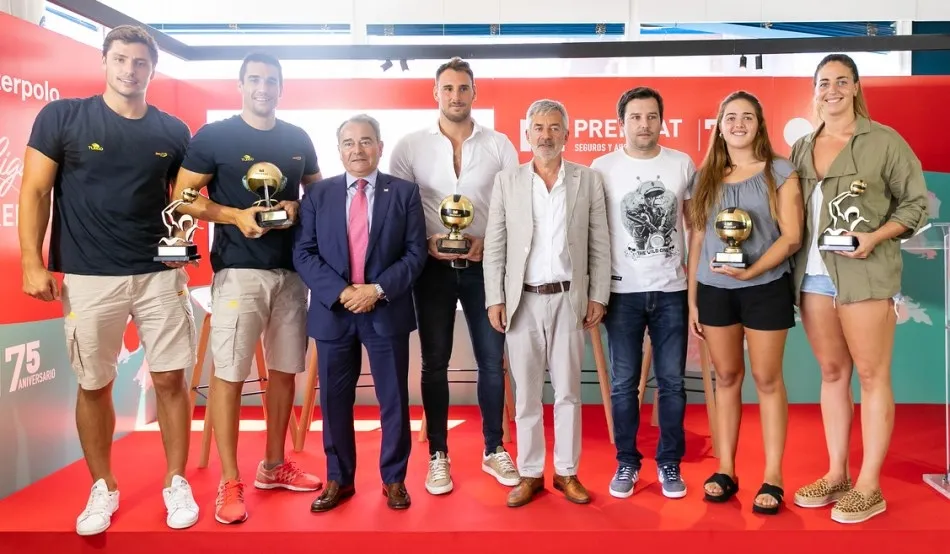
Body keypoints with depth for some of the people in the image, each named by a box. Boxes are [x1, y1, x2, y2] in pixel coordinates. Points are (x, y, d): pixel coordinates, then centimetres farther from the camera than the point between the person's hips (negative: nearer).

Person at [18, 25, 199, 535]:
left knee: (171, 379, 3)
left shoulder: (173, 132, 6)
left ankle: (176, 483, 19)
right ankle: (103, 489, 25)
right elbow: (35, 191, 0)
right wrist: (32, 262, -7)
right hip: (88, 278, -1)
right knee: (94, 386, 8)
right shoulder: (62, 117, 1)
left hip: (160, 274, 2)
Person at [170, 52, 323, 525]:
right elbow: (182, 197, -2)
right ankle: (230, 483, 7)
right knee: (229, 372, -4)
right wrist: (236, 215, -17)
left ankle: (274, 466, 26)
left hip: (292, 270, 5)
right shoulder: (213, 136, 0)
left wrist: (298, 208, -4)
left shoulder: (298, 140, 11)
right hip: (238, 270, -4)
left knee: (284, 369, 10)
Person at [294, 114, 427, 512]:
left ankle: (394, 479, 24)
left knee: (393, 400, 7)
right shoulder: (318, 194, 7)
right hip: (333, 311, 2)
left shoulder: (405, 192, 3)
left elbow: (415, 253, -3)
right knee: (334, 400, 9)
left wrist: (378, 289, -15)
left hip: (387, 311, -1)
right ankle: (338, 479, 26)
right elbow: (303, 253, 1)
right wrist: (340, 291, -14)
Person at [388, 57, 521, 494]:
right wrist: (425, 242, -13)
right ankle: (438, 455, 22)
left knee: (492, 361, 7)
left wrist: (488, 242, -13)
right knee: (435, 363, 8)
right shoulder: (410, 145, 2)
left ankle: (493, 451, 24)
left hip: (484, 266, 1)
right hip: (433, 267, 0)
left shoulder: (499, 145, 3)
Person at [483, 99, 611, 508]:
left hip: (568, 299, 0)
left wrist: (598, 296, -1)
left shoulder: (589, 180, 4)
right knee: (526, 394, 8)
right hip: (522, 300, 0)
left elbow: (599, 245, 4)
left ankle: (566, 472, 22)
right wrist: (495, 299, -4)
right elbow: (494, 247, 2)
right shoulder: (506, 181, 4)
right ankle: (529, 474, 20)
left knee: (568, 392, 9)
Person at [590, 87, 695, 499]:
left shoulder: (682, 164, 4)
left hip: (672, 290, 2)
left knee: (672, 382, 7)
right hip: (623, 291, -1)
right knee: (623, 383, 6)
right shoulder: (602, 168, -1)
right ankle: (626, 463, 21)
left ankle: (669, 463, 22)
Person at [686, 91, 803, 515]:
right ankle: (726, 469, 20)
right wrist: (691, 299, 6)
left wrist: (751, 270, -21)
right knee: (726, 377, 10)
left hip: (766, 287, -3)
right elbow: (696, 241, 9)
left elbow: (791, 237, -6)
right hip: (714, 289, 3)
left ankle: (773, 476, 15)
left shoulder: (780, 172, -1)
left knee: (767, 378, 5)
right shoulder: (705, 177, 8)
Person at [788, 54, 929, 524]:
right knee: (832, 373, 11)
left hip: (865, 273, -5)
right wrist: (792, 259, 1)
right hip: (813, 274, 5)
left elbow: (917, 202, -1)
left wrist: (875, 237, -15)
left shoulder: (884, 141, 0)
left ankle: (869, 486, 9)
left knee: (871, 375, 0)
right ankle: (836, 474, 21)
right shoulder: (801, 148, 13)